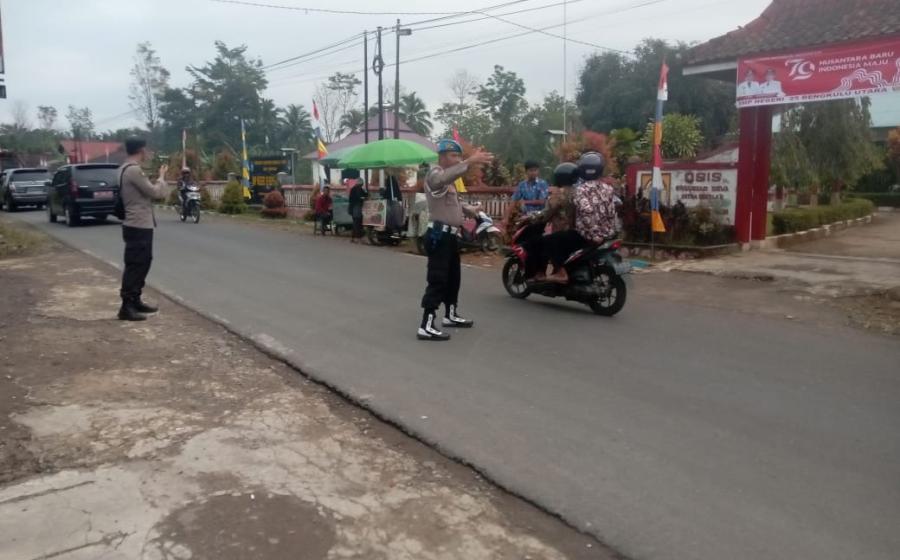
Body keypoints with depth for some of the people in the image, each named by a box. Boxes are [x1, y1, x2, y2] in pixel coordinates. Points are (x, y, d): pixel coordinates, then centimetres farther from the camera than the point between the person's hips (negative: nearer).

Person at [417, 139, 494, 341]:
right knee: (437, 280, -13)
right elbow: (446, 177, -36)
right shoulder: (434, 174, -11)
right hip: (439, 235, -10)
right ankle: (426, 326, -13)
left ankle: (451, 315, 36)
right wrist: (470, 161, -44)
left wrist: (470, 209, 13)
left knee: (453, 277, 20)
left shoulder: (448, 180, 22)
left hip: (451, 235, 10)